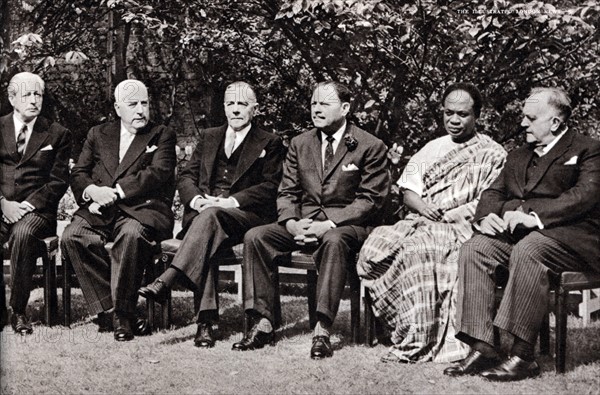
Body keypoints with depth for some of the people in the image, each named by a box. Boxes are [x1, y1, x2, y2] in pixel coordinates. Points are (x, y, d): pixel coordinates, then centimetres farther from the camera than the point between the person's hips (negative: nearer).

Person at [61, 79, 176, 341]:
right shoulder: (98, 134, 23)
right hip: (100, 210, 3)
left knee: (131, 234, -37)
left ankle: (122, 314, -25)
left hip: (141, 210, -3)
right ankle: (105, 307, -19)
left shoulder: (162, 135, 13)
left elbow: (157, 174, -4)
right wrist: (93, 191, -10)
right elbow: (78, 174, 14)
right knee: (72, 237, -27)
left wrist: (116, 192, -14)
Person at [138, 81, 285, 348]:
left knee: (211, 216, -37)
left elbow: (270, 187, 0)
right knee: (207, 239, -34)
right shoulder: (208, 137, 26)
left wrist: (231, 201, -14)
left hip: (245, 216, -3)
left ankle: (165, 282, -48)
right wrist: (198, 200, -8)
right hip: (203, 212, 3)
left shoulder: (269, 143, 13)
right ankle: (206, 320, -43)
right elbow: (186, 177, 16)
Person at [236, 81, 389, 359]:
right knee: (254, 237, -18)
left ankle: (322, 330, -39)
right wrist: (292, 223, -10)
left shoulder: (370, 147, -2)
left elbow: (370, 200, -7)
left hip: (346, 225, -5)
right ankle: (262, 323, -18)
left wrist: (327, 225, -19)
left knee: (334, 242, -40)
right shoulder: (299, 144, 14)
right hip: (302, 223, 5)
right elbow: (286, 192, 13)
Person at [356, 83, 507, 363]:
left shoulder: (493, 154, 9)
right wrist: (422, 206, -5)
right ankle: (405, 326, -21)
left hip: (459, 227, -5)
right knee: (375, 246, -24)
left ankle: (416, 343, -32)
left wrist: (445, 214, -15)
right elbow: (408, 192, 18)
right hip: (421, 222, 5)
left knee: (417, 249, -36)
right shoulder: (431, 149, 25)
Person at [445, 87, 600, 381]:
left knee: (527, 251, -37)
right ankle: (481, 349, -25)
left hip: (571, 236, -6)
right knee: (474, 249, -21)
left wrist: (534, 216, -26)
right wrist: (486, 217, -6)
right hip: (515, 234, 7)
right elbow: (494, 192, 19)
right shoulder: (518, 156, 26)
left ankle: (523, 356, -34)